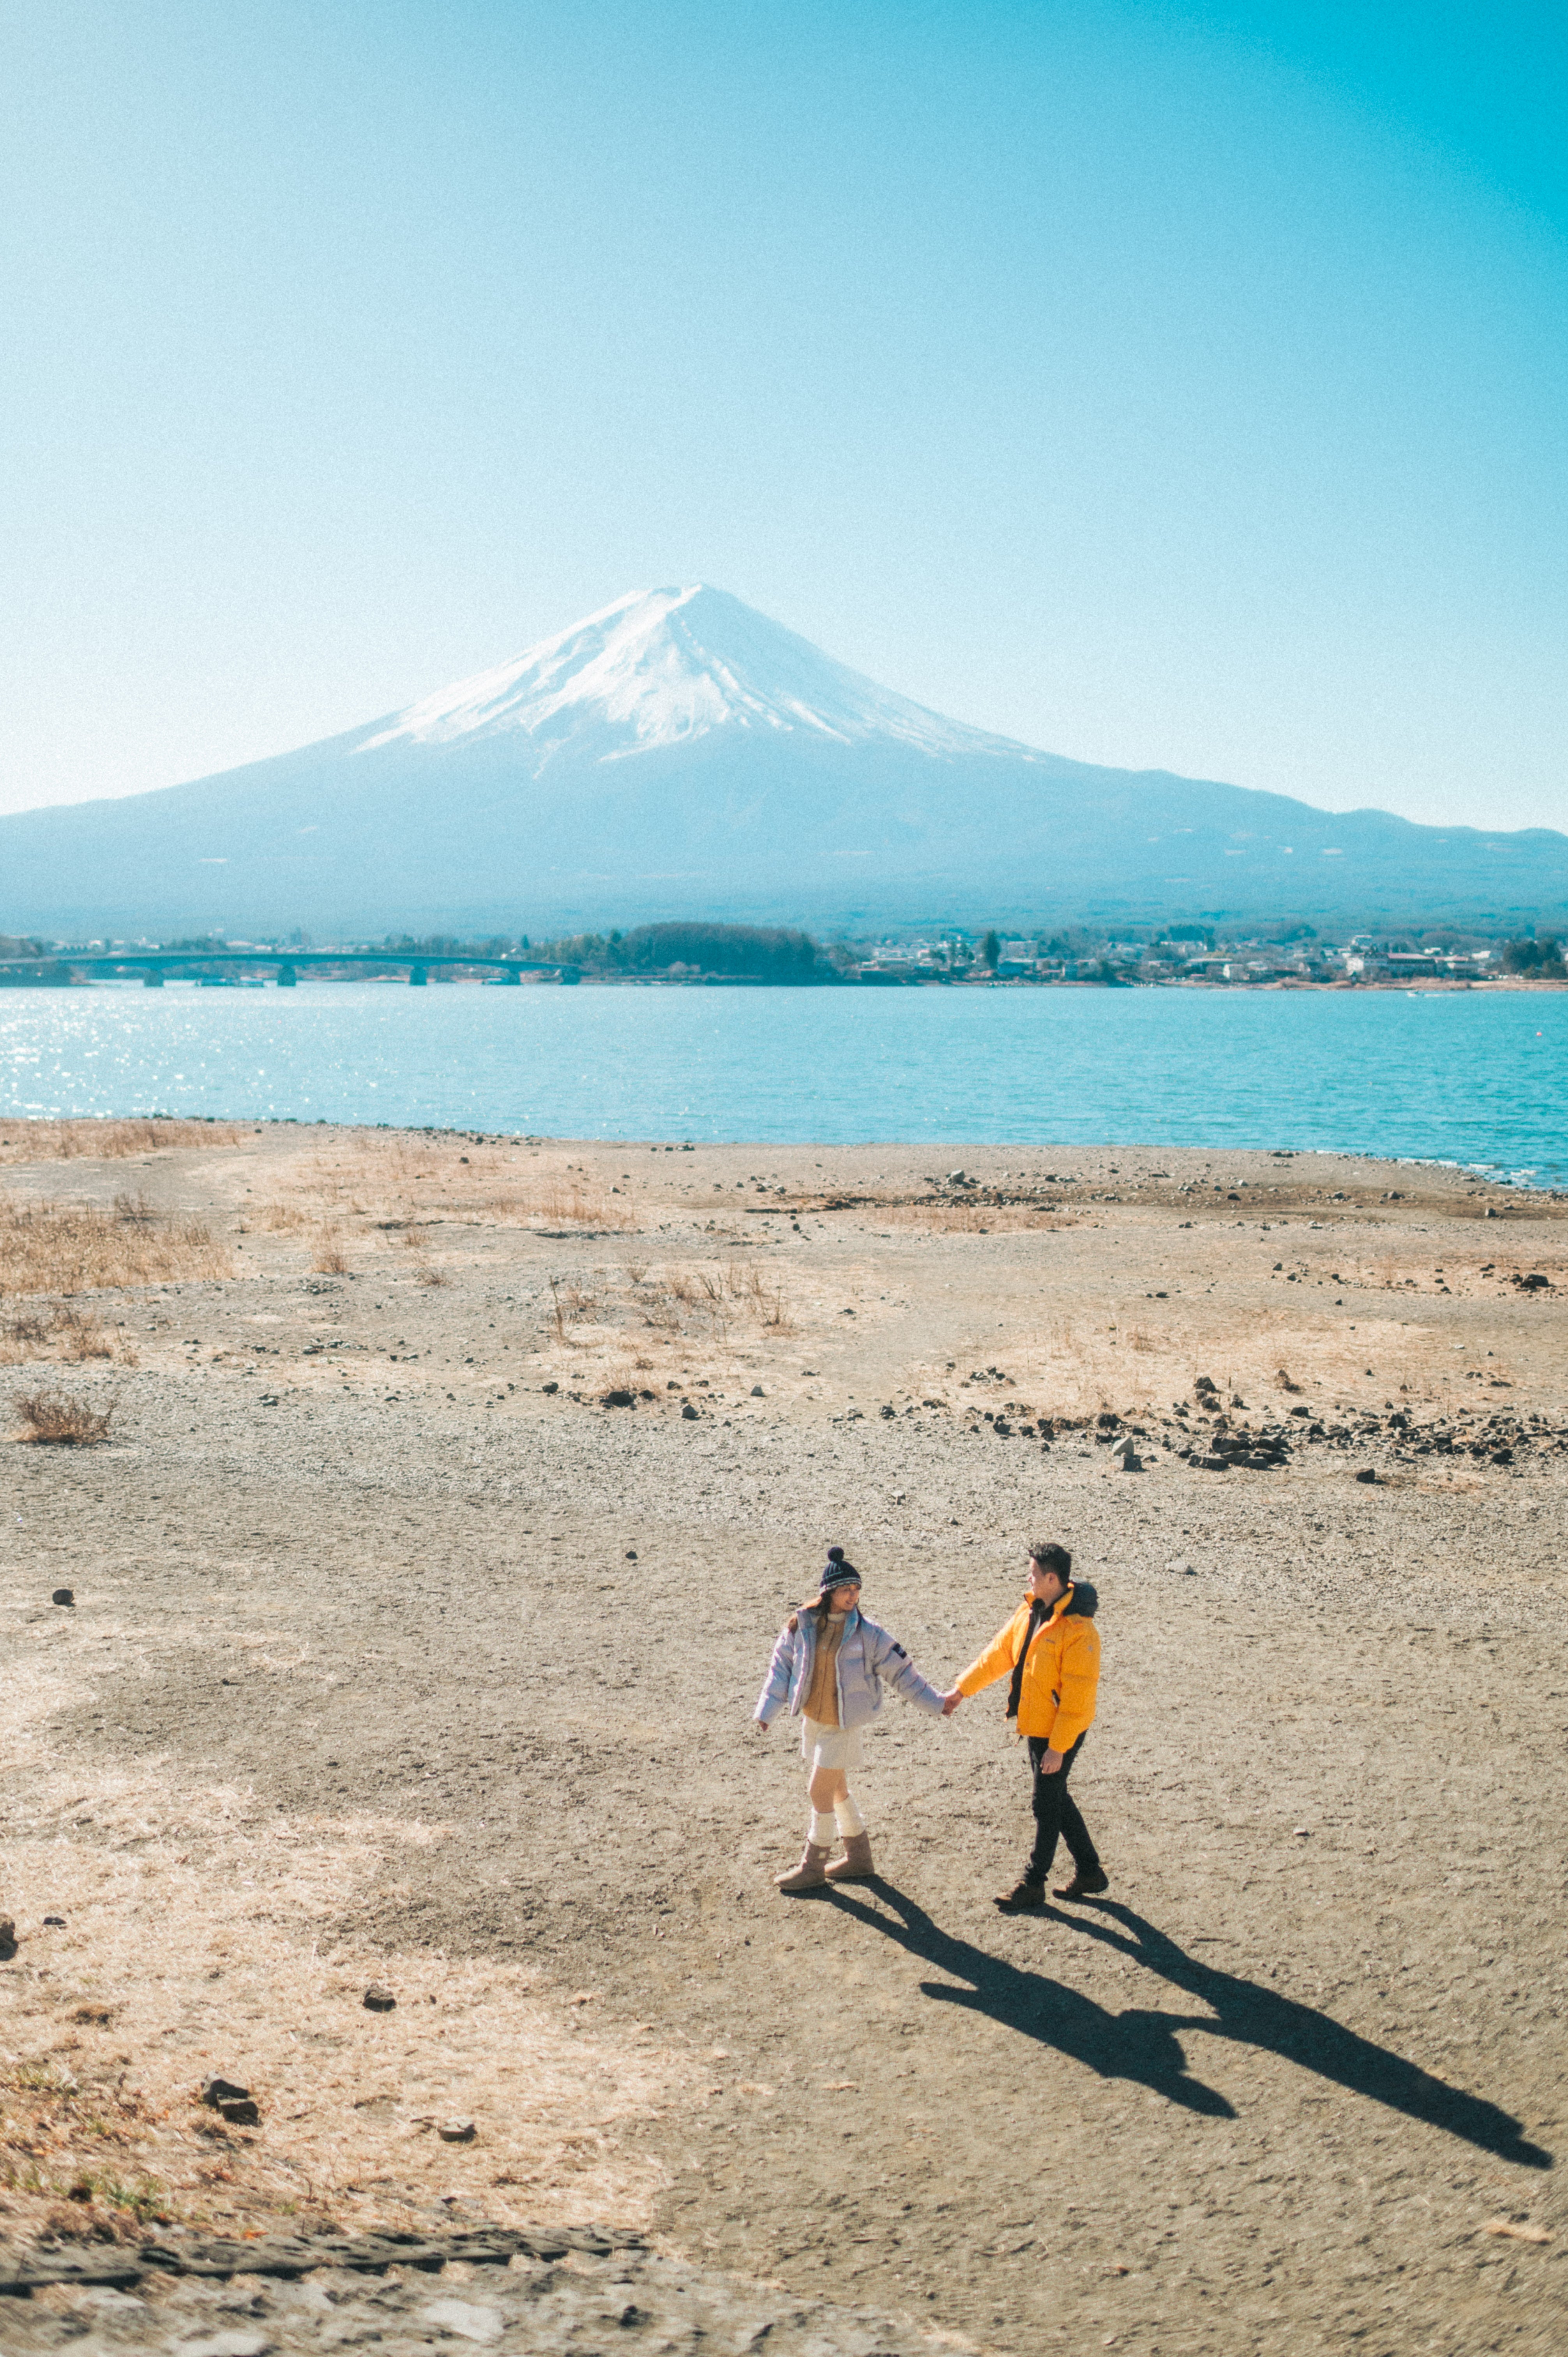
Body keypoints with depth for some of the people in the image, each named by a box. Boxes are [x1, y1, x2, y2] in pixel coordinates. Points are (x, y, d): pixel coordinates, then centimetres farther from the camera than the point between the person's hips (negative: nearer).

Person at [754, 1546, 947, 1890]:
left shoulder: (868, 1635, -12)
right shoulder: (802, 1626, -5)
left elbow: (901, 1672, -3)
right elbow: (782, 1666, 4)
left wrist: (933, 1704, 0)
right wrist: (767, 1710, 0)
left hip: (843, 1727, -5)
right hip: (812, 1721, 5)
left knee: (820, 1793, -4)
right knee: (836, 1789, 17)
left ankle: (813, 1868, 12)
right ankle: (858, 1858, 34)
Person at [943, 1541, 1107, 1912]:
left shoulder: (1079, 1631, -25)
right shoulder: (1030, 1611, 3)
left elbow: (1077, 1697, -23)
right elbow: (999, 1653, 13)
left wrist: (1058, 1748, -22)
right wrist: (961, 1690, 14)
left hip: (1062, 1731, -9)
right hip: (1036, 1725, 9)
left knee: (1047, 1805, 2)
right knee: (1055, 1798, 17)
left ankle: (1033, 1885, 14)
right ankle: (1089, 1872, 31)